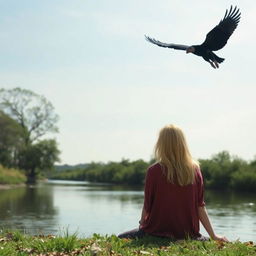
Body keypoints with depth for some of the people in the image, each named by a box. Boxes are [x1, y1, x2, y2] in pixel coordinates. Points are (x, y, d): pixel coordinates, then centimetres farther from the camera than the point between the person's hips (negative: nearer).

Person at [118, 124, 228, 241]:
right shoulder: (195, 170, -4)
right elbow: (200, 206, -2)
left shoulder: (154, 171, -12)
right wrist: (213, 235, 5)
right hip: (187, 235, 3)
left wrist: (142, 224, 15)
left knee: (121, 239, 15)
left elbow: (147, 207, -6)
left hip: (157, 233, -2)